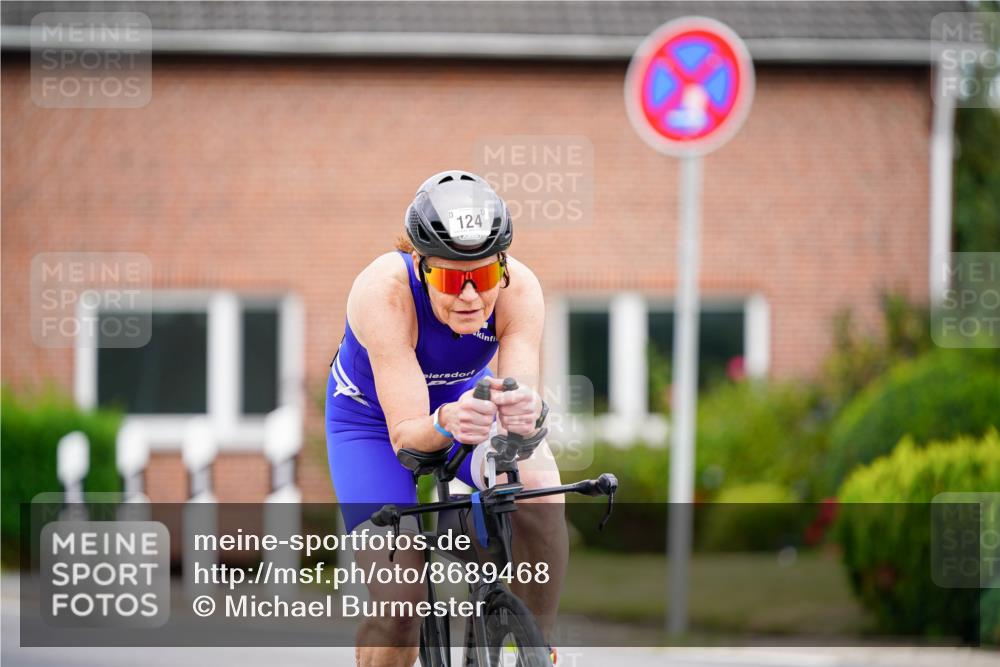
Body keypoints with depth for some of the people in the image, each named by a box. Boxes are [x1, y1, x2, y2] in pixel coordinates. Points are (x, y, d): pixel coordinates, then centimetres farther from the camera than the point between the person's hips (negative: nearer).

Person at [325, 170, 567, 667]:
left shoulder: (519, 289, -31)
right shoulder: (383, 291, -38)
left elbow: (522, 390, -40)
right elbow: (405, 432, -41)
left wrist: (526, 414, -64)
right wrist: (445, 423, -63)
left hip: (464, 397, 2)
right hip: (371, 418, -2)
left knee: (537, 485, -31)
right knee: (397, 607, -16)